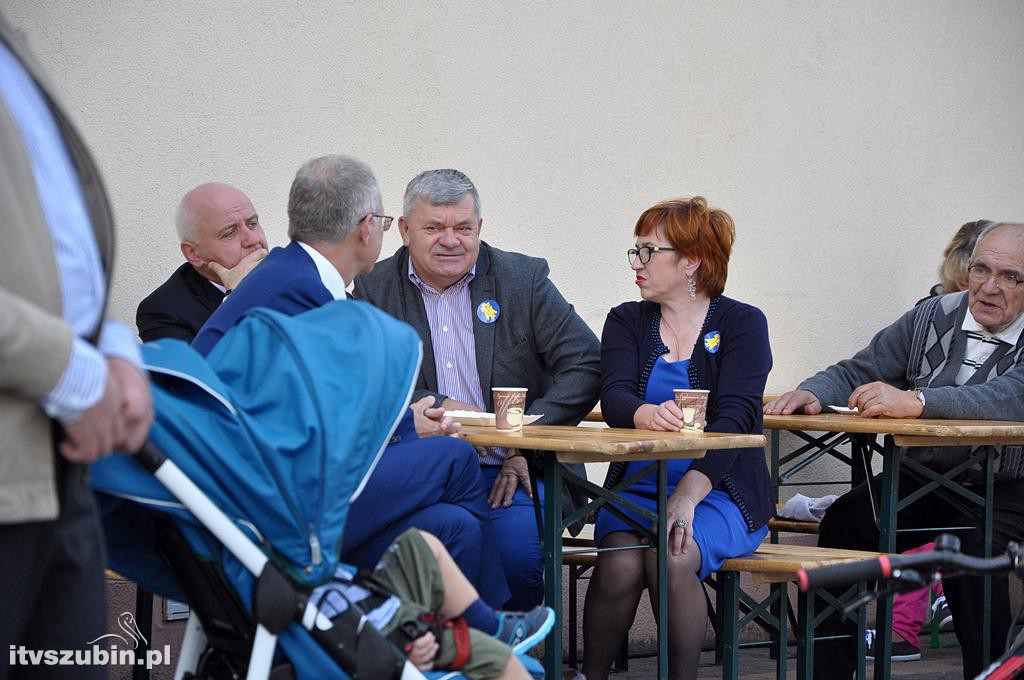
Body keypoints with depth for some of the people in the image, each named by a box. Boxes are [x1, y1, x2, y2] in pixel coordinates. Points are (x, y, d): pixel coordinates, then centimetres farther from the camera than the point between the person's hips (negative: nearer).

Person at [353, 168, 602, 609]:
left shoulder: (523, 279, 8)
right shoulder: (375, 290, 9)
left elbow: (585, 365, 1)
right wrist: (437, 406, -15)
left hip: (512, 473, 0)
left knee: (517, 549, -29)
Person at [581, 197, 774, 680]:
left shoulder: (742, 324, 1)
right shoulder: (626, 322, 11)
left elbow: (737, 414, -13)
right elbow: (614, 398, -7)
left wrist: (689, 493, -28)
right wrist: (645, 414, -33)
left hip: (718, 490, -2)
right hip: (637, 487, 2)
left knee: (671, 559, -32)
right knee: (620, 564, -29)